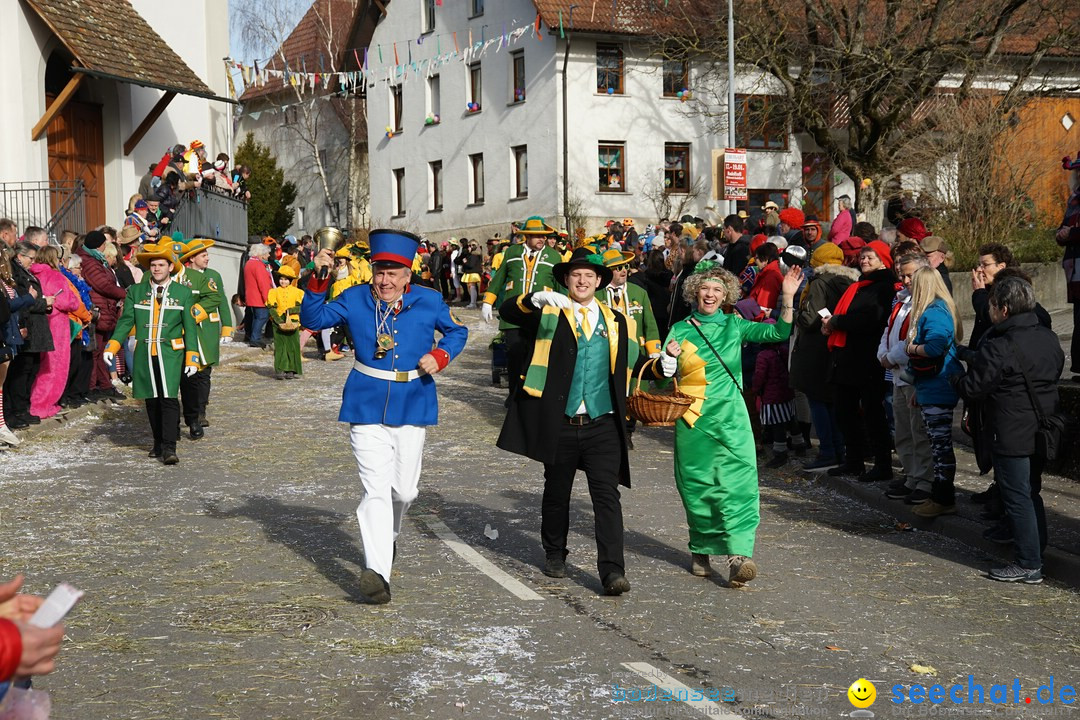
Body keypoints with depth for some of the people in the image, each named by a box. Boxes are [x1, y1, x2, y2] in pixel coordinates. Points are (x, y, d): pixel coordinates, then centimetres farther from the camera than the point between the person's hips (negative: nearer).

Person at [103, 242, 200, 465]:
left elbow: (190, 327, 6)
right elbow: (125, 321, 6)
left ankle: (169, 448, -12)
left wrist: (192, 357, -1)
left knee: (169, 399, -12)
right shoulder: (135, 291, 9)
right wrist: (112, 346, -8)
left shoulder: (182, 293, 6)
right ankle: (159, 443, 21)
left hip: (171, 354, -2)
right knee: (152, 401, 8)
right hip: (144, 354, 2)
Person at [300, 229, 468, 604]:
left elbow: (457, 331, 15)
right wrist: (318, 280, -16)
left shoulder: (429, 302, 1)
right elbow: (312, 319, -1)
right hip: (367, 406, -2)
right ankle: (378, 571, -19)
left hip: (412, 406, 2)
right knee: (376, 488, -12)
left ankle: (388, 537, 43)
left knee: (405, 490, 10)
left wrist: (440, 356, -5)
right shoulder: (354, 299, 1)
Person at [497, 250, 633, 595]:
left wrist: (621, 412, 14)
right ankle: (554, 554, 34)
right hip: (560, 424, -1)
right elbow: (507, 311, -11)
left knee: (607, 495, -9)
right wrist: (536, 299, -30)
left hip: (603, 425, 1)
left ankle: (612, 570, -13)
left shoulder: (615, 321, 12)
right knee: (556, 493, 13)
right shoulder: (548, 314, 4)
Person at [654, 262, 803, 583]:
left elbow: (778, 333, 2)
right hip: (692, 420, 1)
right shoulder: (680, 330, 8)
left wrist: (788, 298, -9)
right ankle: (701, 550, 22)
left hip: (730, 418, -1)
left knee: (737, 481, -14)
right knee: (696, 485, 5)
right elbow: (662, 373, 5)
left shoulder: (734, 325, 9)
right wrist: (667, 358, -16)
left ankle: (739, 555, -21)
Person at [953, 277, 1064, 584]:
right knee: (1031, 491, 21)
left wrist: (955, 380, 5)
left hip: (1012, 437, -8)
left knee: (1017, 496, -1)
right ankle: (1036, 547, 31)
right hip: (1042, 431, 8)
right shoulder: (1049, 339, 5)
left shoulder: (998, 348, -21)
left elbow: (973, 388, -18)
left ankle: (1029, 564, 2)